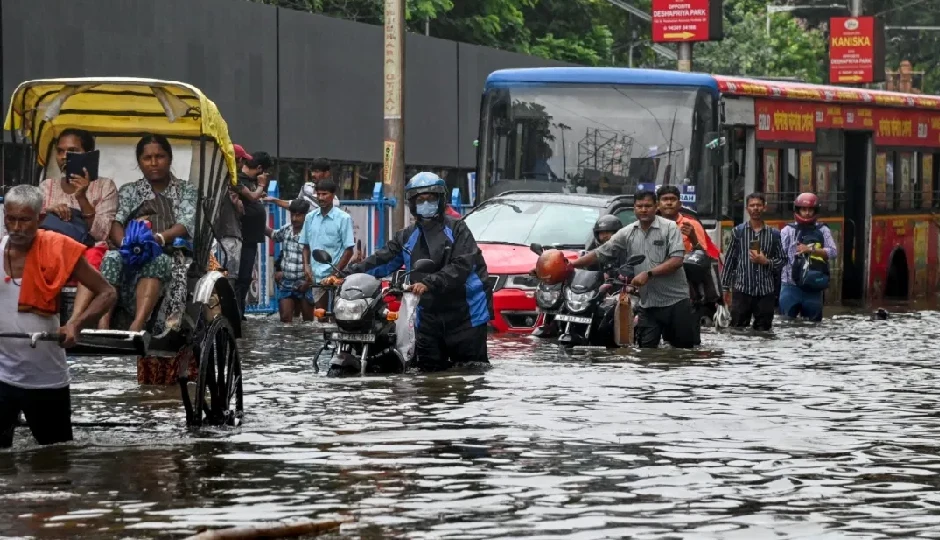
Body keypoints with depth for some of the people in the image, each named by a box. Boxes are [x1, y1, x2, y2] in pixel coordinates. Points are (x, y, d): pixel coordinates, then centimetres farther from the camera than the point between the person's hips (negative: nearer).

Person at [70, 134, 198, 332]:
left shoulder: (186, 190, 20)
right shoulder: (129, 191, 25)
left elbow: (187, 224, 0)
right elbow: (116, 223, 7)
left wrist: (159, 238, -21)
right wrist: (126, 244, -18)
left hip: (167, 253, -2)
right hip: (132, 254, 2)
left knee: (156, 261, -38)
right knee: (112, 258, -33)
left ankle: (137, 326, -59)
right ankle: (102, 325, -54)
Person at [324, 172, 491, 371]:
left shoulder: (456, 229, -2)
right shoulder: (407, 237, 14)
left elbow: (462, 265, -16)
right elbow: (380, 262, 8)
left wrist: (429, 283, -28)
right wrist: (344, 276, -6)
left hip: (464, 317, -5)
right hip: (428, 317, 5)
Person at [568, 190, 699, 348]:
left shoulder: (669, 228, -5)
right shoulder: (627, 234, 8)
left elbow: (677, 260, -15)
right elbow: (600, 254, 9)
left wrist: (648, 274, -21)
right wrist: (571, 265, 0)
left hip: (676, 301, -4)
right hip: (648, 305, 4)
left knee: (686, 347, 3)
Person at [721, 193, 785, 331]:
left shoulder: (774, 234, 7)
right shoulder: (738, 231, 6)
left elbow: (782, 261, 8)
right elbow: (729, 261, 7)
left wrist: (766, 261, -11)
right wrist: (726, 288, 4)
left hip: (766, 292, 1)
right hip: (742, 290, -1)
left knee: (763, 331, 4)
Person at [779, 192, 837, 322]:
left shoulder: (823, 231, 7)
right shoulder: (788, 230, 2)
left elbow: (833, 252, -5)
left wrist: (810, 249, -16)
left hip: (813, 287, 2)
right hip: (790, 286, -2)